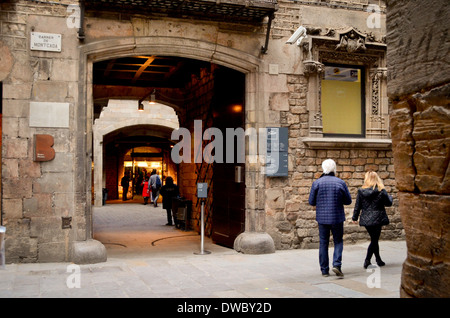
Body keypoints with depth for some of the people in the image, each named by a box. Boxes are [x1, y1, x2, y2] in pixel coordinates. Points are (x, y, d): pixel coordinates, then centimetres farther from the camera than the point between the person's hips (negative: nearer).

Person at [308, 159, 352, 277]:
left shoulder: (317, 183, -4)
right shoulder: (341, 183, -5)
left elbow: (311, 202, 0)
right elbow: (348, 201, 1)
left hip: (322, 217, 1)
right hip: (337, 217, -1)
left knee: (323, 243, 8)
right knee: (338, 241, 11)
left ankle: (324, 270, 11)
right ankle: (337, 264, -7)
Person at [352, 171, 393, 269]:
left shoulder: (361, 191, -2)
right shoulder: (381, 191, -9)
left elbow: (357, 206, 2)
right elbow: (389, 203, 2)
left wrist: (355, 217, 14)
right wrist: (390, 197, 25)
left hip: (366, 219, 4)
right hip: (377, 219, -4)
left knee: (374, 239, 18)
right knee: (374, 240, 3)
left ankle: (378, 259, 27)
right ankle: (367, 260, -5)